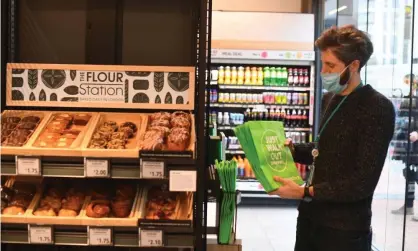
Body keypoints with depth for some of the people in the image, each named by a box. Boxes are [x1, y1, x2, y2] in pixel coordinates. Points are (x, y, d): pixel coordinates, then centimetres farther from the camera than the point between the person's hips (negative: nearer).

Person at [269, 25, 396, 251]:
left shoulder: (379, 109, -16)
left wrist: (305, 192, -24)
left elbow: (363, 183, -20)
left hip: (344, 229, -7)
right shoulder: (330, 99, 9)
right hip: (310, 215, 7)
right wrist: (291, 149, 4)